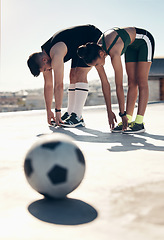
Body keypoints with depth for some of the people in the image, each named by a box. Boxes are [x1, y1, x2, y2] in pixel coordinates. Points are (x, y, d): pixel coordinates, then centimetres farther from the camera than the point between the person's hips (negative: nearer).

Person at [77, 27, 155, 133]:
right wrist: (109, 110, -13)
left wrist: (122, 114, -32)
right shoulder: (97, 49, -18)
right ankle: (128, 120, -1)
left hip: (145, 40, -7)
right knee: (132, 83, 1)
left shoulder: (114, 53, -40)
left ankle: (139, 123, -14)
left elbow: (119, 85, -37)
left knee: (142, 82, -12)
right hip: (132, 46, 7)